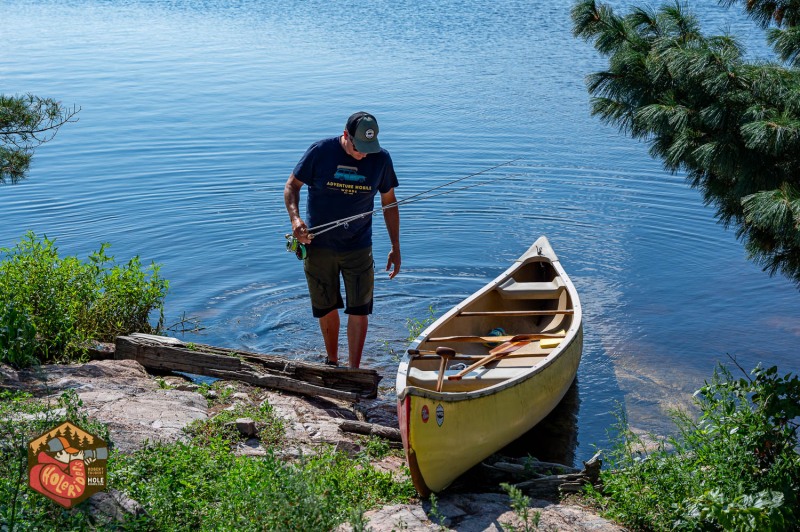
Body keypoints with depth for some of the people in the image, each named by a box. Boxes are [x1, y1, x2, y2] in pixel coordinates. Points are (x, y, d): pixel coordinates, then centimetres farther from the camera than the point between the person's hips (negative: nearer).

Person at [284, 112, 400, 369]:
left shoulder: (381, 159, -7)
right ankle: (332, 363, 33)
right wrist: (295, 217, -20)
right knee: (326, 309, 13)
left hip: (358, 248, 1)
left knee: (359, 311, -1)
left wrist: (395, 248, 5)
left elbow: (389, 203, 5)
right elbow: (292, 185, -2)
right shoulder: (321, 151, -13)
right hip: (318, 244, 0)